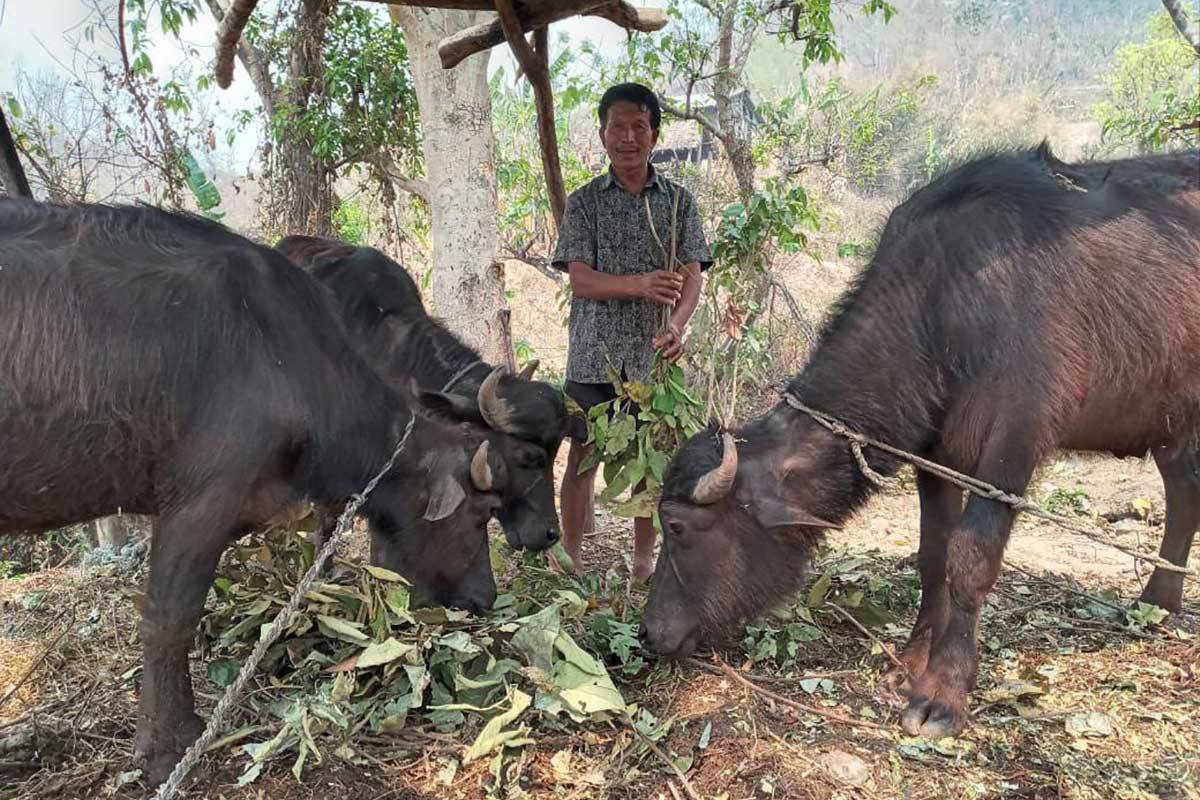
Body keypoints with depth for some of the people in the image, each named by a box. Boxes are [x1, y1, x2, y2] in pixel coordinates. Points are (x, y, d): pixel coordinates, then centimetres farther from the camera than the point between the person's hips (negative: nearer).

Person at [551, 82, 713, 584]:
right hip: (594, 350, -1)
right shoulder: (583, 201, 3)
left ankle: (644, 561, 22)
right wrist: (639, 284, -27)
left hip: (653, 352, 1)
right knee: (583, 455, 5)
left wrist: (677, 324, -24)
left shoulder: (678, 201, 6)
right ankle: (570, 559, 19)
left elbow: (691, 274, -2)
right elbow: (580, 279, -8)